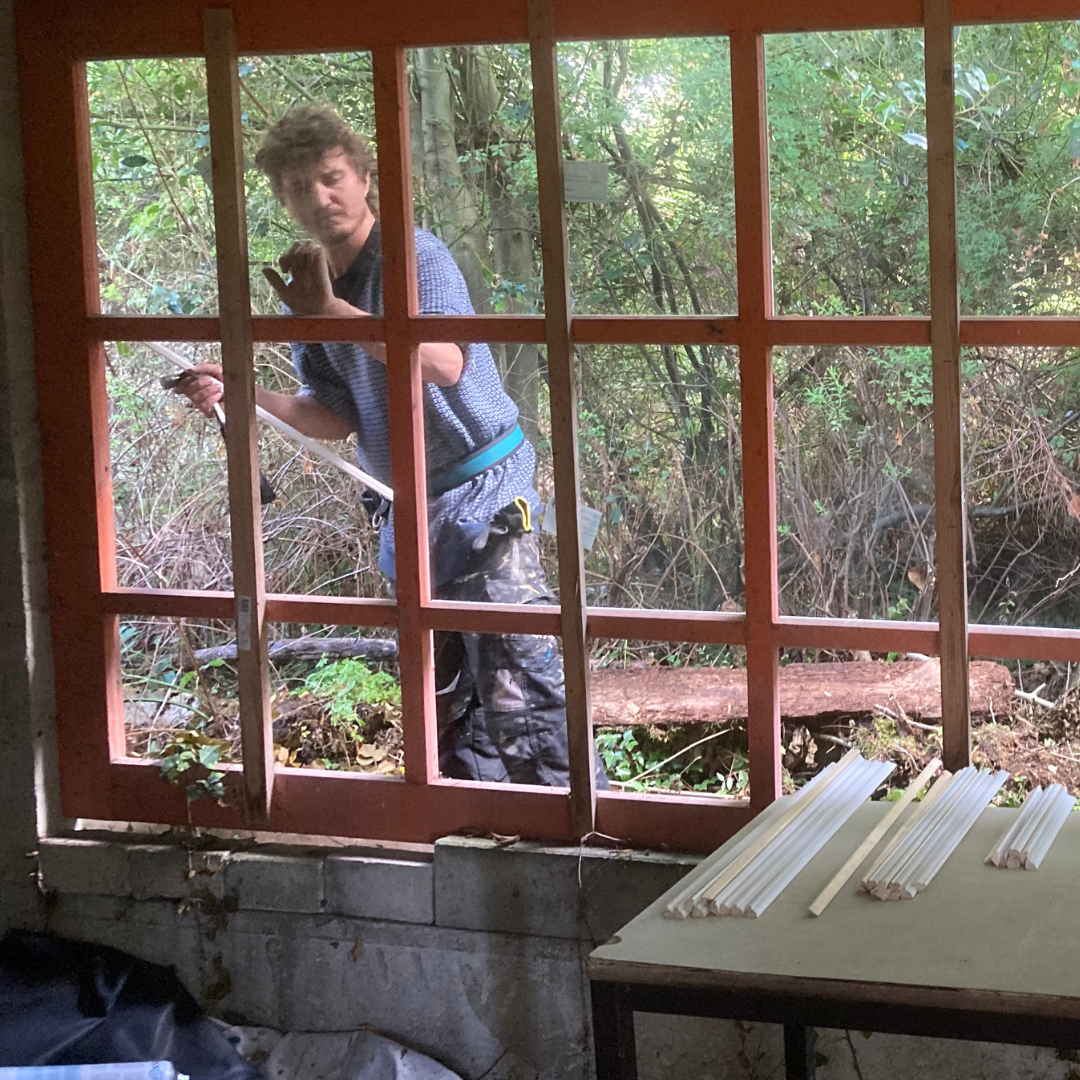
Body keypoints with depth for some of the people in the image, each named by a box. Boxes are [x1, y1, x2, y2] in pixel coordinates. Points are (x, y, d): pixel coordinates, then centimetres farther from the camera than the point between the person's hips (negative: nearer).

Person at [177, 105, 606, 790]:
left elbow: (445, 364, -32)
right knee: (441, 692, 13)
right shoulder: (306, 288, 7)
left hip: (483, 492, -8)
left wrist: (332, 311, -38)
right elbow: (337, 417, 3)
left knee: (512, 677, -13)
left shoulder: (415, 256, -13)